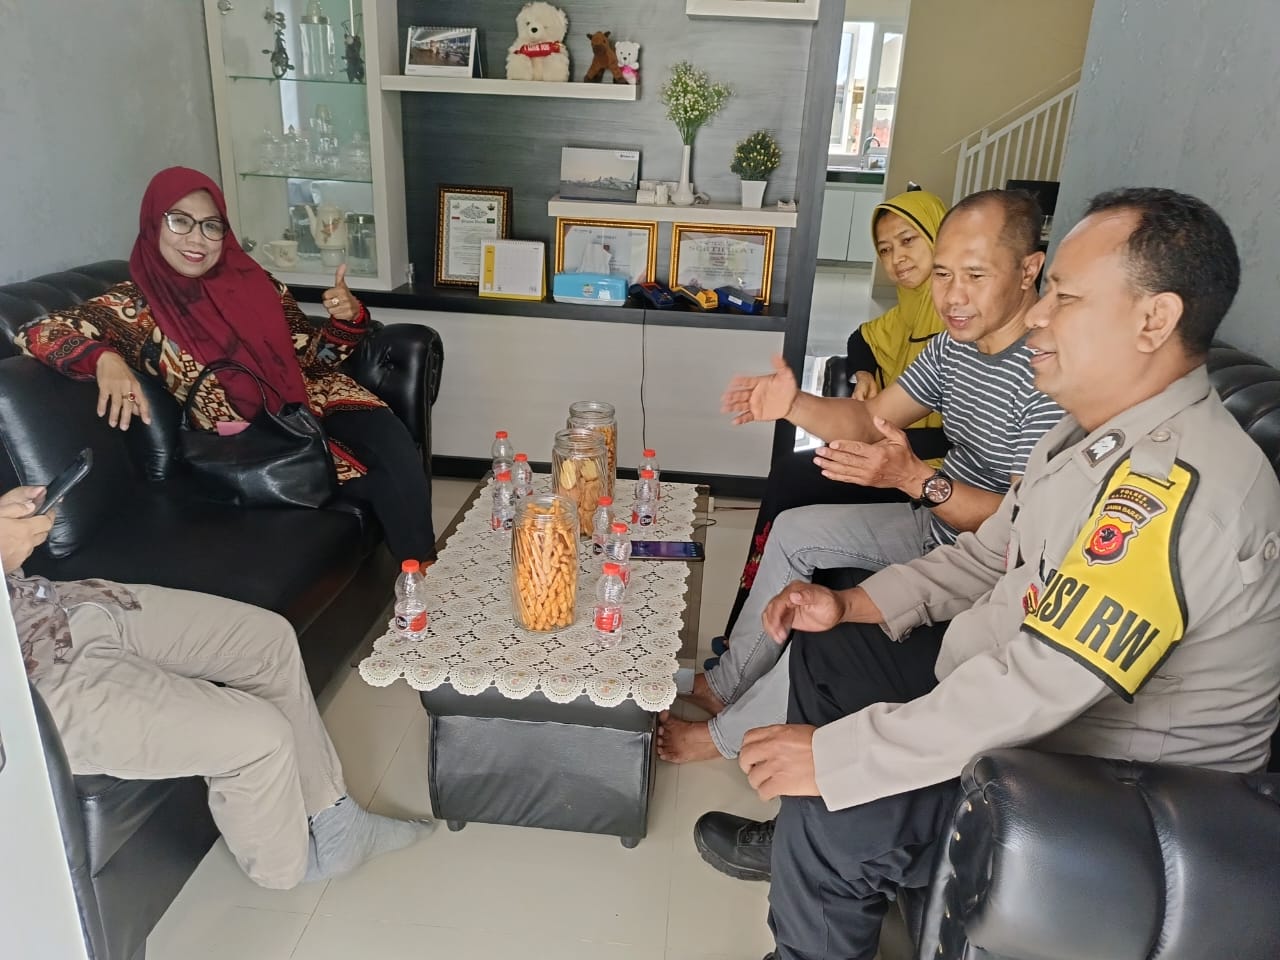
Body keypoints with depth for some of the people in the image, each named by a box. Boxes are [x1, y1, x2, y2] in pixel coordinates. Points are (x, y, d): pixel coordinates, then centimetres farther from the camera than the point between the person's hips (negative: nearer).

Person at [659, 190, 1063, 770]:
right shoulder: (955, 344, -1)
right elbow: (869, 418, 3)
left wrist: (914, 478, -40)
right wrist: (794, 405, -16)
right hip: (936, 523, 9)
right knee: (795, 530, 8)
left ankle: (730, 734, 2)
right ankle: (725, 684, 19)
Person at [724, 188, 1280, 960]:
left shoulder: (1179, 482, -30)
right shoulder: (1101, 433, 2)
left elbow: (1035, 685, -35)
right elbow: (990, 557, 11)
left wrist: (834, 754, -28)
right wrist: (850, 604, 0)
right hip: (1014, 699, 10)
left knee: (835, 815, -23)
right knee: (824, 653, 11)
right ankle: (799, 849, 27)